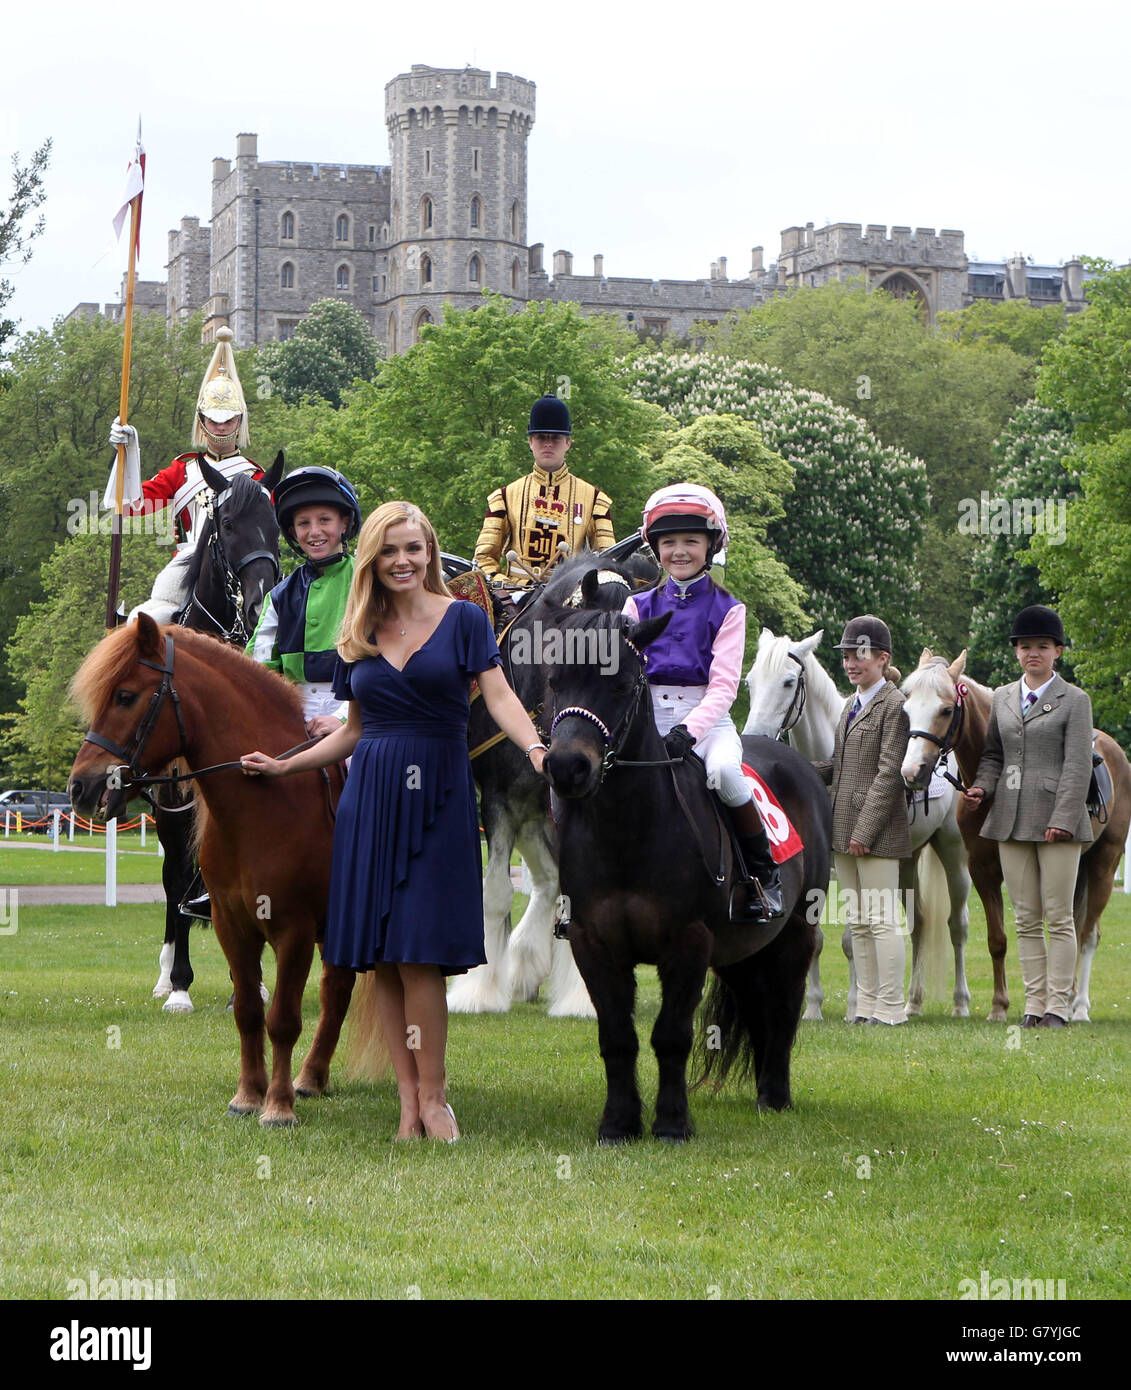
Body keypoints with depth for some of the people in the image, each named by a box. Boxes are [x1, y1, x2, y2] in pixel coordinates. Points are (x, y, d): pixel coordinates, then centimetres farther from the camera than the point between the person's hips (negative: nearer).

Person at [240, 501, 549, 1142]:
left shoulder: (464, 619, 2)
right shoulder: (359, 637, 13)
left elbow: (499, 695, -8)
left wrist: (536, 747, -26)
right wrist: (283, 765, 14)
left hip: (437, 794, -4)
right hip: (370, 795, 4)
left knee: (417, 952, -10)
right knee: (381, 957, 1)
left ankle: (432, 1095, -2)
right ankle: (409, 1098, 4)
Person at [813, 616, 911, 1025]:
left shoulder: (894, 706, -11)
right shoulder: (852, 705, 17)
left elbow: (888, 774, -16)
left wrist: (864, 831, -19)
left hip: (876, 831, -9)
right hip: (844, 830, 9)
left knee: (882, 920, -6)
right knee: (857, 921, 12)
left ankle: (890, 1007, -2)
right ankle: (867, 1003, 17)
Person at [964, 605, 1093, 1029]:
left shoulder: (1074, 700, -1)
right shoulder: (1002, 698, 14)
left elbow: (1078, 766, -7)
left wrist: (1062, 819, -17)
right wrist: (982, 788, -2)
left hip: (1055, 819, -5)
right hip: (1011, 819, 5)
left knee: (1058, 916, -2)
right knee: (1026, 919, 6)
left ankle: (1058, 1006, 1)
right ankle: (1034, 1004, 10)